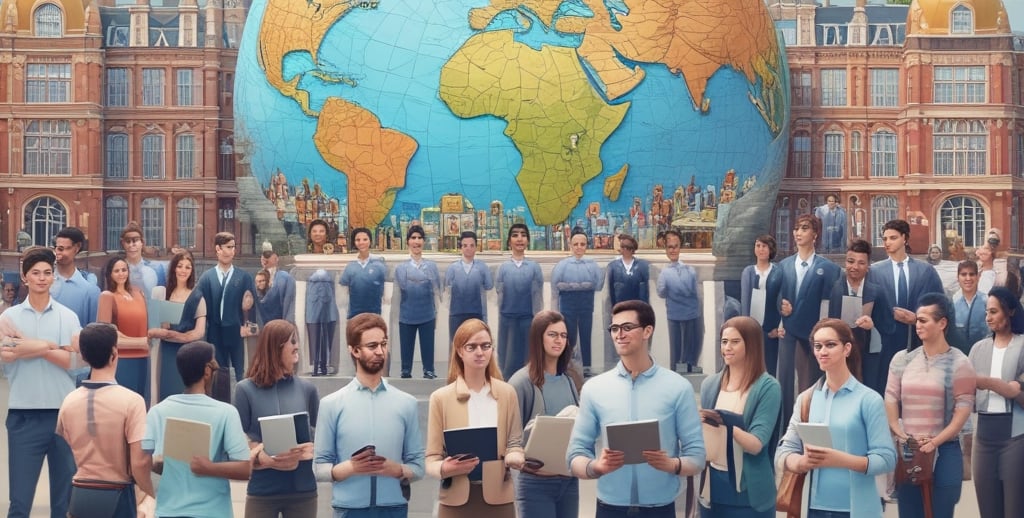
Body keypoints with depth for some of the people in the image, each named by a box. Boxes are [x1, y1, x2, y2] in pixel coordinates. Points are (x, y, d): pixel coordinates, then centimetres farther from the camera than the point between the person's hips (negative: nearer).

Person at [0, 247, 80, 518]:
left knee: (65, 493, 9)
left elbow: (74, 360, -7)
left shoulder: (67, 316, 3)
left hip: (63, 411, 1)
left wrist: (33, 347, -13)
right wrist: (46, 346, -14)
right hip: (23, 413, 0)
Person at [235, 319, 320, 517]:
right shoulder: (246, 390, -3)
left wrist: (308, 452, -11)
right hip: (262, 492, -2)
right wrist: (266, 459, -19)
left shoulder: (307, 389, 6)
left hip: (303, 491, 3)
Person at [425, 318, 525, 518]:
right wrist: (445, 468, -23)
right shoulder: (441, 397, 1)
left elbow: (514, 441, 10)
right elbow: (432, 458, 0)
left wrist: (515, 457, -14)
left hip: (498, 497, 2)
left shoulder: (507, 393, 7)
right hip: (457, 499, -1)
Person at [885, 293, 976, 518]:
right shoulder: (902, 359, 7)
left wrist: (935, 442, -13)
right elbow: (891, 399, 7)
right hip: (907, 452, 3)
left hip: (944, 452, -3)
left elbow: (964, 408, -7)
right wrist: (900, 435, -7)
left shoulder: (959, 363, -4)